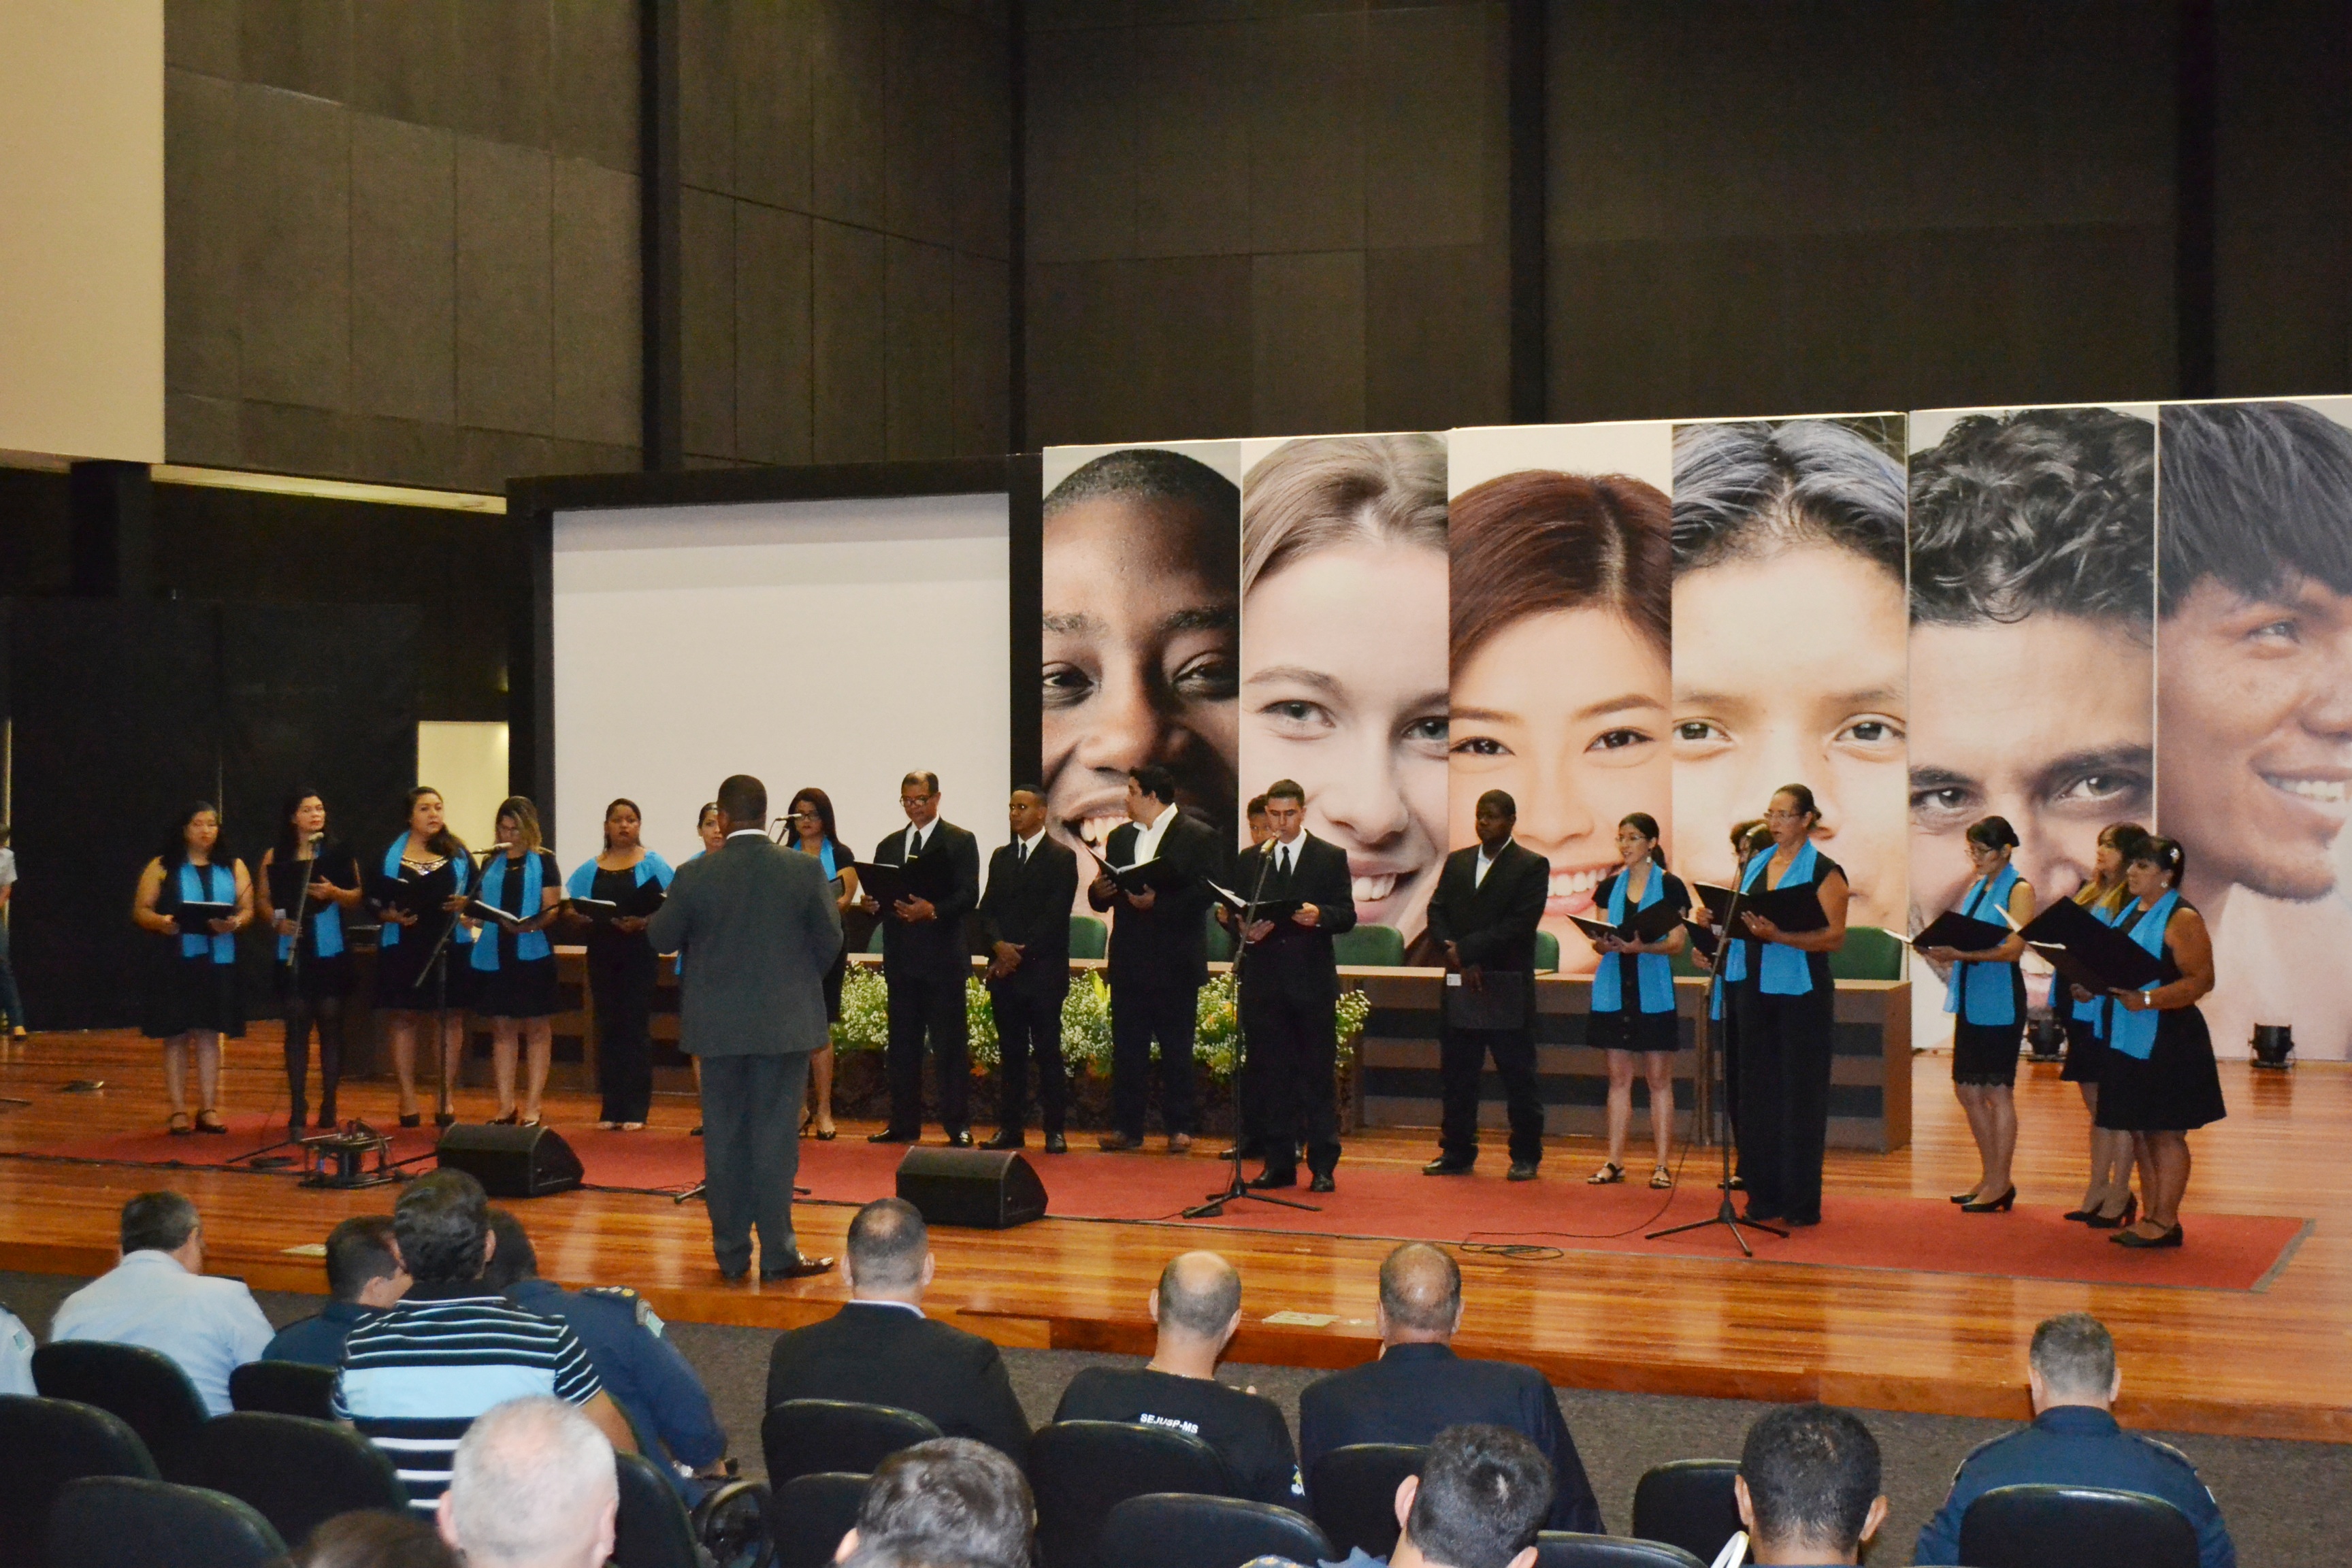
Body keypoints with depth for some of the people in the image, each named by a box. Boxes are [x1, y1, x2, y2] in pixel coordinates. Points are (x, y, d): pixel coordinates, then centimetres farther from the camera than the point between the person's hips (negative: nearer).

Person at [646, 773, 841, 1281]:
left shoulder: (695, 875, -8)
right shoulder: (805, 870, -7)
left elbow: (661, 938, 3)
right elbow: (830, 940, 0)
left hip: (718, 1026, 1)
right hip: (785, 1024, 0)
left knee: (724, 1138, 9)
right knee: (775, 1137, 4)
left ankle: (731, 1254, 13)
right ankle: (778, 1253, 4)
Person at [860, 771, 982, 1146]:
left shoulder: (960, 842, 2)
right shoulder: (889, 846, 18)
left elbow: (969, 896, -9)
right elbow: (880, 897, 15)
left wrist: (933, 911, -24)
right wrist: (870, 905, -8)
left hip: (943, 958, -5)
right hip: (901, 958, 5)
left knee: (950, 1045, -5)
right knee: (902, 1044, 7)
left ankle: (958, 1126, -2)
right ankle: (904, 1124, 13)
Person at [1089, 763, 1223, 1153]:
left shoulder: (1198, 838, -2)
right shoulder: (1119, 838, 17)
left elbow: (1204, 894, -12)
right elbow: (1102, 895, 15)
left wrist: (1158, 902, -21)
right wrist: (1099, 892, -8)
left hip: (1176, 961, -5)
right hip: (1129, 958, 5)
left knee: (1177, 1047, 1)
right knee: (1127, 1046, 4)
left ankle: (1179, 1127, 8)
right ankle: (1126, 1126, 8)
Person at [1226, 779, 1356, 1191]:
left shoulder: (1331, 858, 5)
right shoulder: (1250, 859, 13)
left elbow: (1347, 916, -2)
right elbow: (1232, 913, 11)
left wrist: (1319, 916, -22)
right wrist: (1244, 929, -11)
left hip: (1312, 982, -3)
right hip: (1263, 981, 3)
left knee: (1319, 1075, -1)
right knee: (1269, 1074, 4)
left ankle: (1323, 1167, 2)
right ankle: (1278, 1164, 10)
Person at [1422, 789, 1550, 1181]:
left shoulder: (1532, 866, -1)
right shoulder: (1456, 862, 15)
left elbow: (1520, 924, -12)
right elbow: (1436, 913, 9)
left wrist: (1465, 950, -15)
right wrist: (1455, 957, -9)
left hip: (1508, 988, -5)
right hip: (1460, 986, 5)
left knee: (1518, 1074, 0)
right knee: (1457, 1074, 7)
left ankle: (1526, 1156, 8)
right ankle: (1457, 1153, 14)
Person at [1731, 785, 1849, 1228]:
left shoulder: (1824, 872, -4)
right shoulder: (1754, 867, 14)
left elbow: (1834, 937, -13)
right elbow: (1736, 921, 19)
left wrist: (1779, 936, -25)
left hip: (1802, 994, -6)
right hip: (1756, 988, 6)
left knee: (1801, 1095, -2)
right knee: (1758, 1091, 6)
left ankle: (1802, 1203, 3)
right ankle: (1763, 1196, 13)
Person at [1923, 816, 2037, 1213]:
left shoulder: (2019, 891, -7)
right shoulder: (1975, 889, 16)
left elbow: (2014, 949, -17)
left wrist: (1964, 953, -29)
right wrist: (1945, 953, -4)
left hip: (2000, 1000, -8)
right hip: (1970, 998, 8)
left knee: (1997, 1090, -2)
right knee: (1967, 1088, 10)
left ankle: (2000, 1183, 6)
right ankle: (1990, 1178, 20)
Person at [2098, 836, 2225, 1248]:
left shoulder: (2182, 919, -11)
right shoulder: (2130, 912, 15)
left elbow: (2201, 980, -17)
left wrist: (2147, 1000, -27)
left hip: (2167, 1040, -9)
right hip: (2127, 1039, 9)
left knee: (2165, 1133, -2)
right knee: (2139, 1132, 11)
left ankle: (2166, 1222, 3)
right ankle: (2150, 1216, 18)